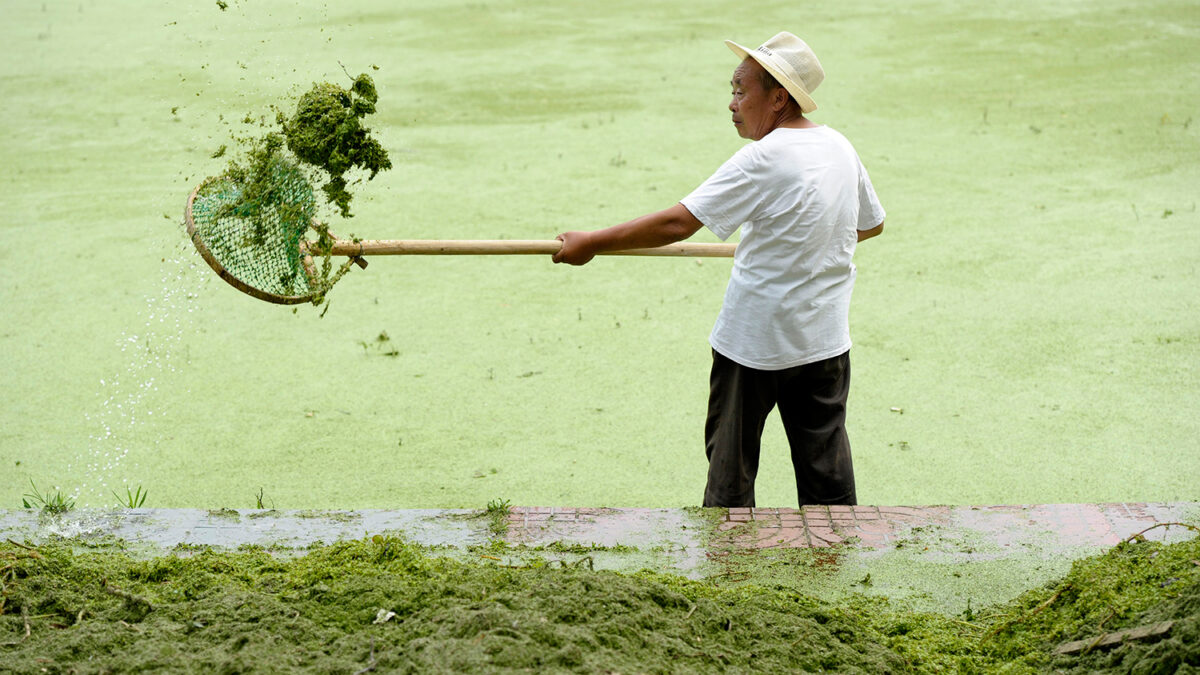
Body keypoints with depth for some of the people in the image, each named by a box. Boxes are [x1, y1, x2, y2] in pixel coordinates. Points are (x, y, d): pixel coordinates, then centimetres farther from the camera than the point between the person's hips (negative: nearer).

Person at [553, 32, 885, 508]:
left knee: (731, 459, 10)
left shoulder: (765, 157, -19)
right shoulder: (840, 148, 2)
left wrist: (592, 243, -16)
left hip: (754, 341, -6)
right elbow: (872, 223, 17)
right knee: (826, 467, 13)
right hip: (825, 339, 6)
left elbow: (677, 223, -23)